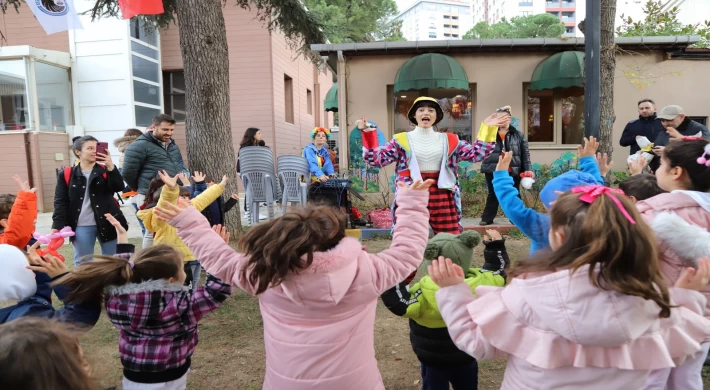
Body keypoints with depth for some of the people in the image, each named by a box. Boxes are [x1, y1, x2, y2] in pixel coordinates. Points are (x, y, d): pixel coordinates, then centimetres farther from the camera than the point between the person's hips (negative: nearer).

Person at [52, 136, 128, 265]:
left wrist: (111, 167, -23)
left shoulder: (105, 171, 4)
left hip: (106, 223, 0)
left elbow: (119, 187, -12)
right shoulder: (67, 175, 2)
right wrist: (57, 226, -9)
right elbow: (60, 202, 0)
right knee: (82, 264, 8)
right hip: (81, 227, 0)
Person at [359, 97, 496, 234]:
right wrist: (367, 132, -15)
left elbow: (475, 153, 7)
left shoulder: (449, 140, 11)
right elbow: (377, 158, -5)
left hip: (441, 197, 2)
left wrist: (487, 130, -1)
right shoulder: (402, 140, 4)